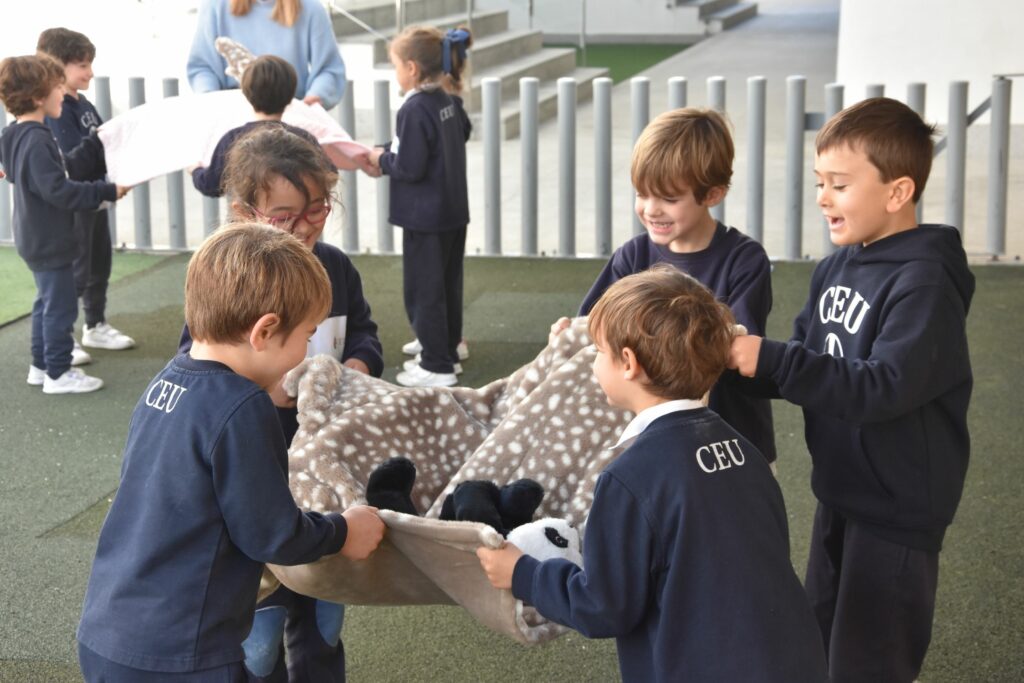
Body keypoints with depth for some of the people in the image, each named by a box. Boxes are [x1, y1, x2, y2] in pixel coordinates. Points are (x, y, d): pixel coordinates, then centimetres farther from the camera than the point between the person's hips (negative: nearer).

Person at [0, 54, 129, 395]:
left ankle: (41, 365, 28)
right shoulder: (37, 141, -24)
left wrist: (96, 192, 17)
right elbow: (58, 190, -28)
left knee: (47, 302, 19)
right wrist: (107, 192, -24)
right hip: (50, 241, -10)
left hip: (36, 239, 10)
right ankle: (58, 374, 6)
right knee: (61, 306, -1)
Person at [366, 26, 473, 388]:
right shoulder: (449, 100, 3)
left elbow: (409, 168, -24)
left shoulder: (415, 109, -21)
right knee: (448, 285, 19)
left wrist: (381, 158, -4)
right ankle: (448, 349, 31)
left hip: (425, 218, -8)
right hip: (454, 211, 9)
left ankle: (436, 367, 4)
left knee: (423, 290, 0)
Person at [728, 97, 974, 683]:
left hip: (899, 509, -8)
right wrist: (743, 354, -12)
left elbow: (882, 387, -31)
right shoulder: (836, 267, 3)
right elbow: (808, 360, 7)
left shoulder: (925, 284, -22)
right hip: (841, 494, 8)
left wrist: (769, 361, -36)